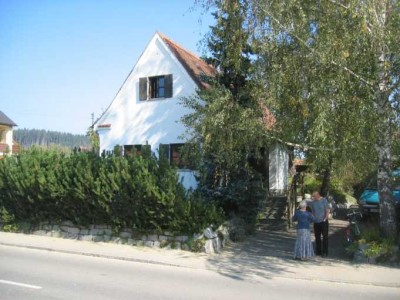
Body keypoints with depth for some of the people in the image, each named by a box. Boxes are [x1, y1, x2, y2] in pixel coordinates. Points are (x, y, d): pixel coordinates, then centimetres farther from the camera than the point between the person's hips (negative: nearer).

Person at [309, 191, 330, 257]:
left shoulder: (324, 200, -7)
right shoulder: (312, 202, 6)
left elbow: (328, 210, -8)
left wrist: (325, 218, -15)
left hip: (323, 222, -5)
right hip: (316, 222, 5)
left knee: (325, 237, -1)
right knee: (317, 237, 10)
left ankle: (324, 252, 5)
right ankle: (318, 251, 20)